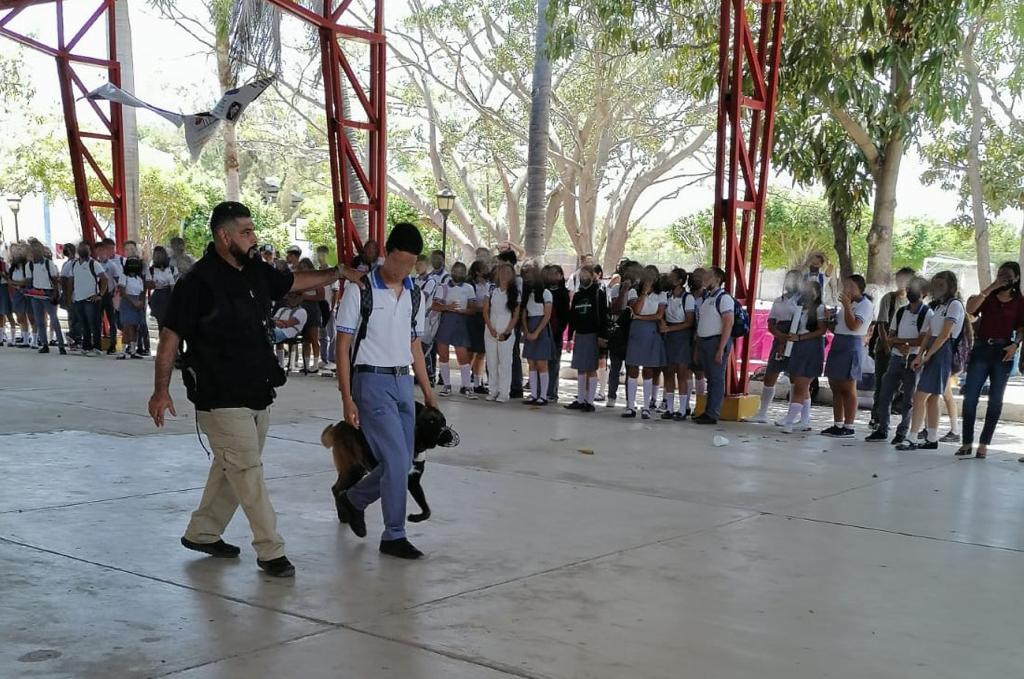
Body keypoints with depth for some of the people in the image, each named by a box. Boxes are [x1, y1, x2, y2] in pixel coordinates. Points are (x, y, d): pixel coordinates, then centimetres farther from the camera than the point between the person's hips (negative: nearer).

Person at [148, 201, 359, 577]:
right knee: (248, 472, -4)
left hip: (257, 394, 8)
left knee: (231, 469, 17)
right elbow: (170, 337, -13)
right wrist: (161, 391, -15)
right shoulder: (198, 282, -15)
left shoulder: (256, 272, 7)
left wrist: (337, 273, 13)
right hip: (222, 399, -8)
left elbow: (295, 281, 23)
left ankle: (202, 533, 32)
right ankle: (270, 551, 3)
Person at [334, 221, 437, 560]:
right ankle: (394, 536, 3)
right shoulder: (361, 289, -9)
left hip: (403, 381, 7)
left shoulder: (415, 295, 10)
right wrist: (347, 398, -12)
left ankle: (352, 499, 33)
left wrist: (427, 391, 14)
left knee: (402, 463, 9)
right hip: (372, 381, -7)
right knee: (396, 459, -10)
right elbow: (343, 346, -7)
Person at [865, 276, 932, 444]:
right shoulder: (900, 312, 14)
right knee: (884, 395, 4)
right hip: (896, 358, 6)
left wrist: (897, 340, -9)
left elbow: (923, 340, -13)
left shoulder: (927, 313, -4)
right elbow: (890, 337, 12)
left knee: (908, 400, 0)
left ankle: (902, 433, 8)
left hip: (913, 360, -6)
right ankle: (882, 430, 12)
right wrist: (900, 346, -10)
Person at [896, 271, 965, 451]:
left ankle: (912, 439, -14)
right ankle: (932, 439, 13)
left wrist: (927, 356, -14)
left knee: (920, 396, -13)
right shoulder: (939, 306, 21)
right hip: (932, 353, 9)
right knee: (931, 398, 9)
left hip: (942, 353, -9)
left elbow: (944, 335, -14)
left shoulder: (955, 305, -7)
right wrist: (920, 355, 3)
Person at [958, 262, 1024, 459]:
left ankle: (984, 444, 7)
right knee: (970, 397, -4)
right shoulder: (988, 297, 8)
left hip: (1003, 352, -1)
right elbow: (970, 309, -10)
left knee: (995, 400, 2)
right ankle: (967, 442, 3)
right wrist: (991, 288, -12)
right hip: (981, 349, 1)